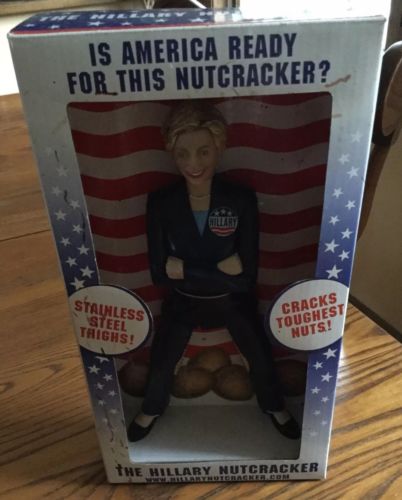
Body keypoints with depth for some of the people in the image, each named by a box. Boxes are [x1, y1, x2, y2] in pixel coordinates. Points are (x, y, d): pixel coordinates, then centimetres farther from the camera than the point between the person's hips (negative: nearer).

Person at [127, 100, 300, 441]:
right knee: (161, 362, 18)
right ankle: (152, 409, 54)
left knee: (261, 358, 19)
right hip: (183, 301, 1)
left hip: (233, 300, 0)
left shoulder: (242, 200, -24)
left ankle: (274, 406, 54)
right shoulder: (160, 203, -20)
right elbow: (160, 274, -20)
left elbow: (247, 276, -24)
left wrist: (185, 267, -28)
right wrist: (219, 267, -27)